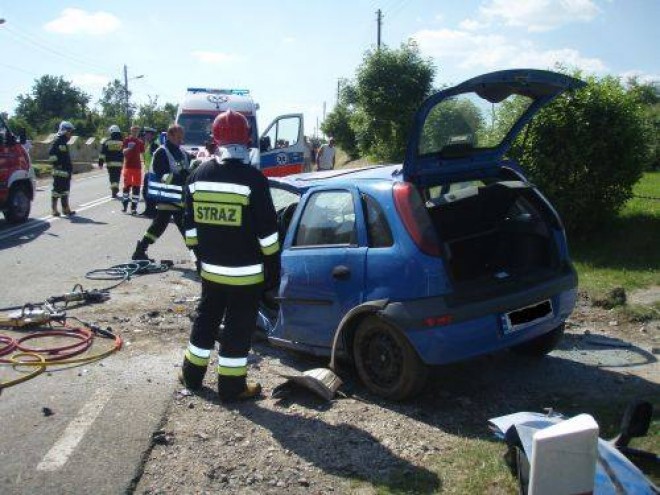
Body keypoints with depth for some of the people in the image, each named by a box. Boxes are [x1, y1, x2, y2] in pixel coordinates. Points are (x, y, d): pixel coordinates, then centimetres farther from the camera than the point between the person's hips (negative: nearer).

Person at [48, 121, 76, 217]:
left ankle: (66, 209, 18)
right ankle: (54, 209, 2)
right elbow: (51, 154, -21)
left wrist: (70, 168, 23)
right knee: (57, 189, -4)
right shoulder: (57, 141, -12)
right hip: (60, 171, -10)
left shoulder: (64, 142, 18)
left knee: (65, 190, 12)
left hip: (66, 171, 10)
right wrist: (57, 164, -20)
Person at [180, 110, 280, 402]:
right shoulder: (252, 178, -14)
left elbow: (190, 225, 11)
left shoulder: (198, 175, 3)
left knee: (206, 319, 20)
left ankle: (192, 375, 32)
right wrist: (273, 266, -4)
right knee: (238, 328, 5)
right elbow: (267, 230, -13)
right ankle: (232, 386, 14)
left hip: (210, 268, 5)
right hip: (246, 272, -5)